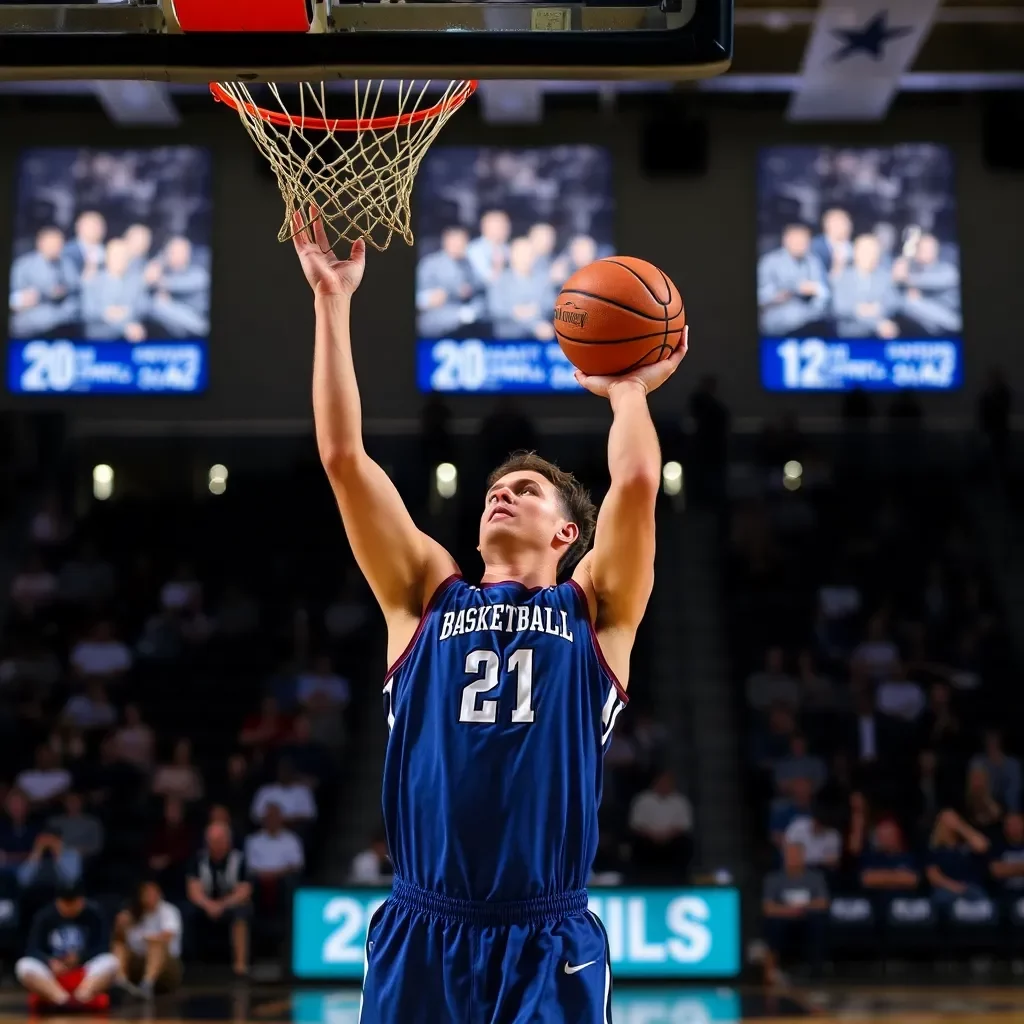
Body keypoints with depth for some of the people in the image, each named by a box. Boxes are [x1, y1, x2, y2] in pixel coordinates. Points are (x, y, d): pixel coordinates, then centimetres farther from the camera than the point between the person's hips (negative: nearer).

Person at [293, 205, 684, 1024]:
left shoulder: (596, 610, 9)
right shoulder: (426, 597, 13)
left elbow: (637, 483, -6)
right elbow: (343, 457, 6)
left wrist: (628, 392, 12)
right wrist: (333, 303, 5)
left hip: (548, 944, -1)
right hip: (421, 935, 2)